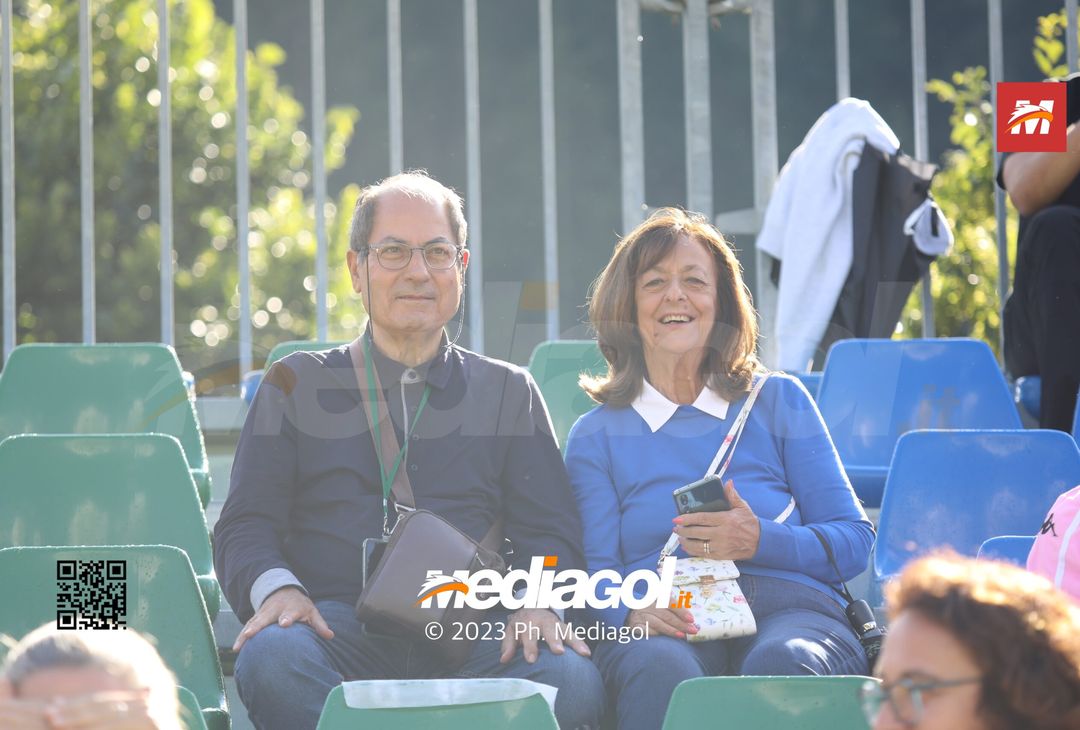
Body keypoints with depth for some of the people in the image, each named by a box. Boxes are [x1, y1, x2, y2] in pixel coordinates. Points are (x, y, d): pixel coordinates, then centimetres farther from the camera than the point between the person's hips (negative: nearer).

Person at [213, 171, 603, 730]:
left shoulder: (508, 391, 22)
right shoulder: (296, 385, 19)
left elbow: (549, 531, 13)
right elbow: (246, 524, 11)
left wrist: (537, 602, -11)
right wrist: (277, 588, -13)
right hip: (339, 624, -1)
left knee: (570, 679, -32)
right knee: (270, 658, -36)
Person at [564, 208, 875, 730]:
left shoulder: (778, 402, 18)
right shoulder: (597, 436, 18)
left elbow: (854, 541, 12)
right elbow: (595, 575, 7)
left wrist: (760, 541, -8)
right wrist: (630, 611, -18)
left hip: (788, 610, 1)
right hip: (668, 629, -1)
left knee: (782, 663, -38)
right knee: (659, 669, -39)